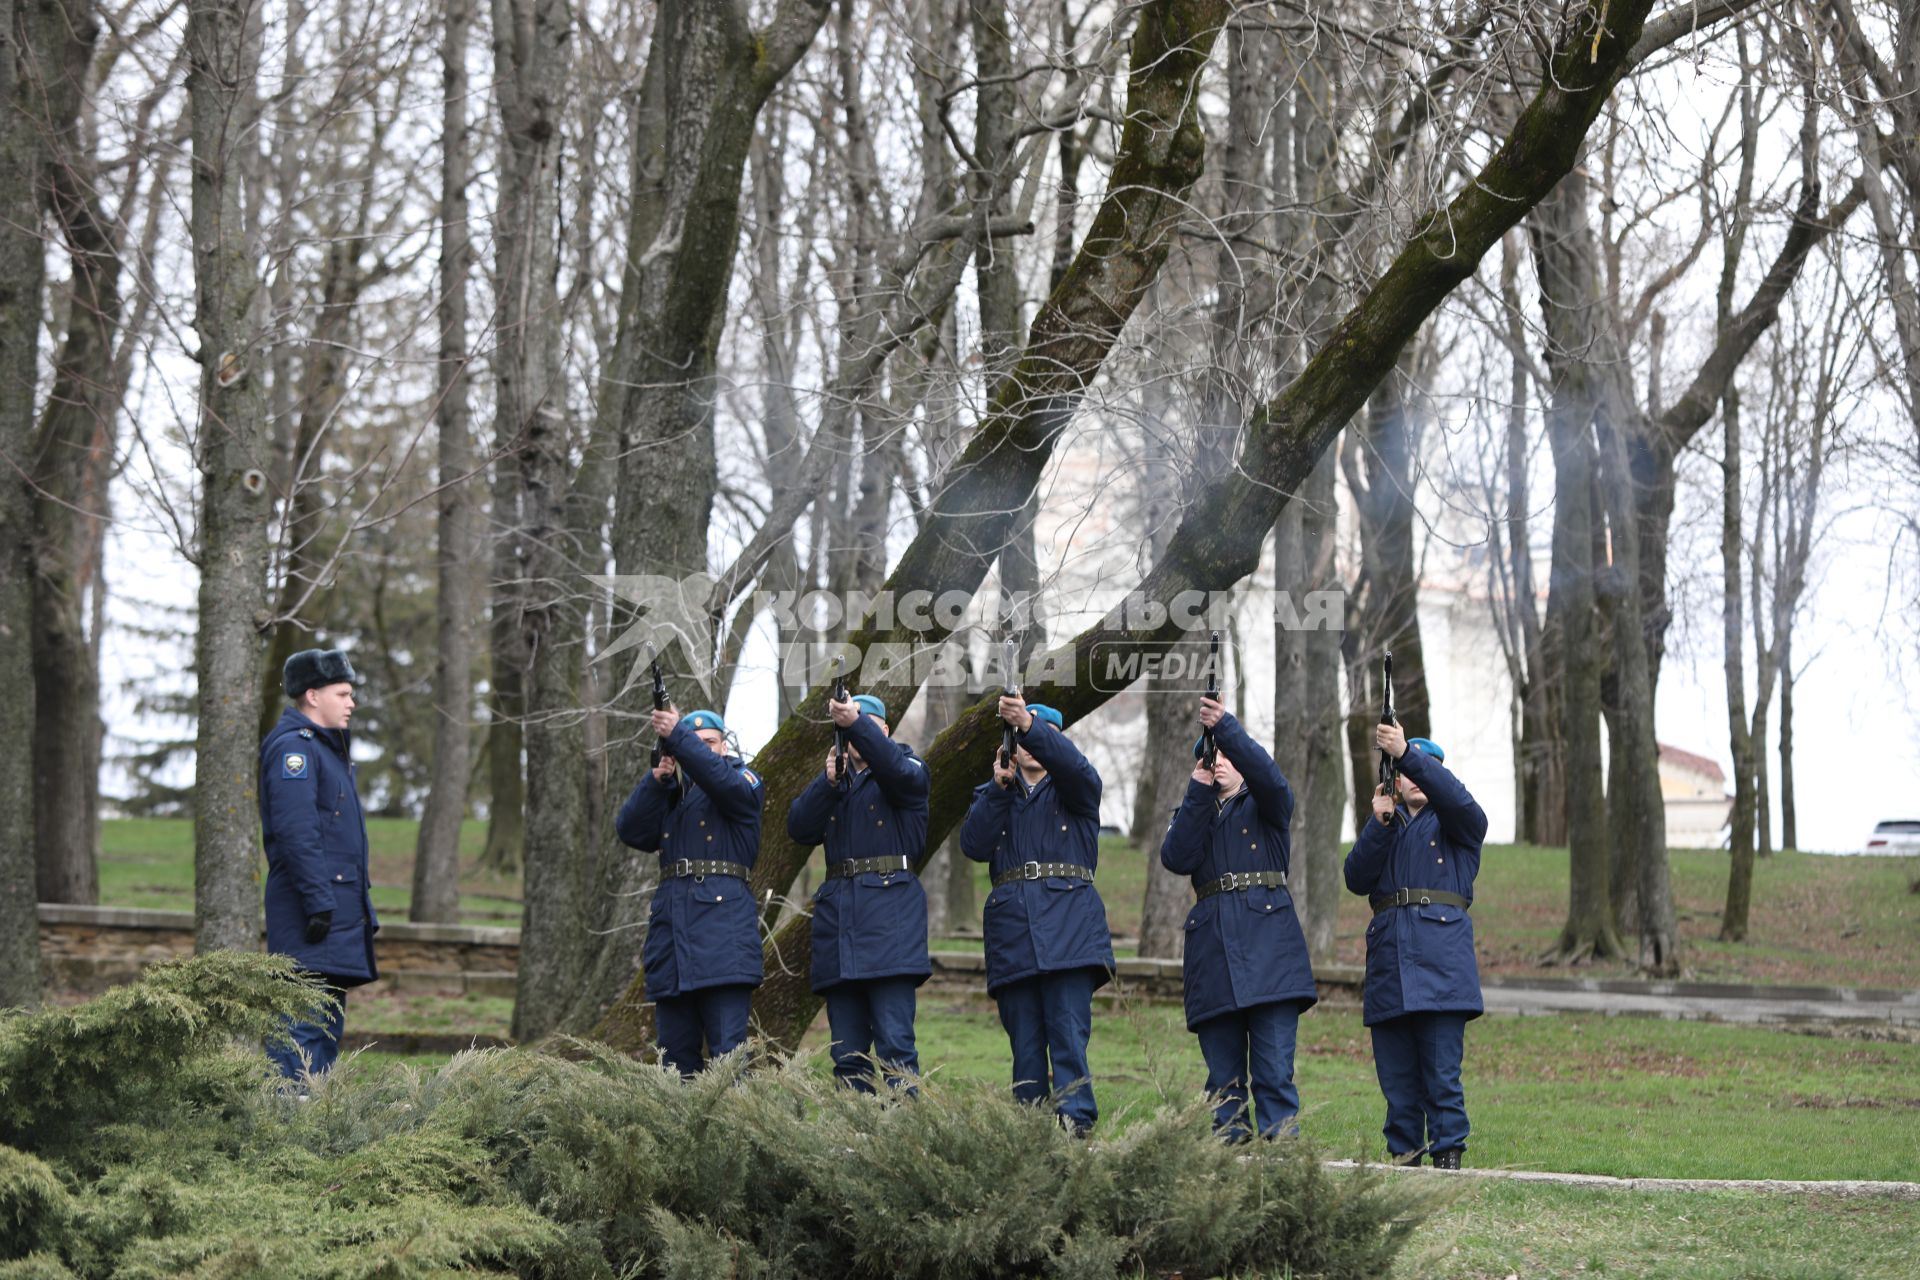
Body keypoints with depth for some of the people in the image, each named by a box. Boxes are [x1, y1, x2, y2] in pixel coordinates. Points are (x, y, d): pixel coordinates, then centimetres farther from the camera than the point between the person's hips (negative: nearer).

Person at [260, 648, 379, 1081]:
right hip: (310, 914, -11)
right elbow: (295, 831, -21)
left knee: (328, 1025, 13)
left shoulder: (325, 747, 22)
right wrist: (318, 902, -25)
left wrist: (360, 911, 23)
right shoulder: (293, 746, -11)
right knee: (303, 1026, -13)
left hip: (338, 909, 11)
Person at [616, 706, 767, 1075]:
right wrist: (656, 780, -6)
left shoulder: (744, 782, 9)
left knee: (728, 1050, -12)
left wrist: (677, 736, -22)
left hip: (722, 926, -5)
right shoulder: (670, 792, 22)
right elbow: (631, 831, 7)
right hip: (670, 918, 5)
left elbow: (723, 781, -15)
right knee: (675, 1055, 5)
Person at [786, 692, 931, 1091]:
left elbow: (898, 770, -17)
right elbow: (799, 827, 6)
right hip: (836, 905, 5)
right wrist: (828, 781, -9)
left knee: (895, 1044, -13)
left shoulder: (907, 771, 9)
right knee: (847, 1053, 3)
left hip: (889, 906, -5)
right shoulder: (834, 782, 22)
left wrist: (857, 723, -30)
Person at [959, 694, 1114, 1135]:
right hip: (1011, 926, 3)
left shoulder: (1074, 790, 14)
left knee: (1069, 1033, -15)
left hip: (1069, 923, -3)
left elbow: (1072, 765, -12)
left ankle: (1075, 1125, -21)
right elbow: (974, 845, 3)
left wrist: (1032, 725, -28)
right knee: (1025, 1044, 0)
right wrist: (999, 787, -6)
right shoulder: (992, 795, 22)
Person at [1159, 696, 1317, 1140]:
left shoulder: (1264, 806, 13)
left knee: (1275, 1070, -10)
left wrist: (1225, 727, -23)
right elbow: (1176, 858, 0)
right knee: (1223, 1074, 2)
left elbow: (1270, 778, -12)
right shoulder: (1191, 814, 21)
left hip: (1268, 940, -3)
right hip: (1212, 944, 3)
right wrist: (1198, 793, -5)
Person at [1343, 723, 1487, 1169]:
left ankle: (1448, 1156, -5)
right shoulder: (1385, 827, 22)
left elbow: (1455, 797, -14)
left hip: (1441, 955, -4)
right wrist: (1380, 822, -7)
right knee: (1396, 1074, 4)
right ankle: (1403, 1155, 9)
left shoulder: (1458, 824, 11)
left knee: (1442, 1071, -9)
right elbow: (1357, 878, 6)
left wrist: (1407, 752, -25)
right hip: (1388, 955, 4)